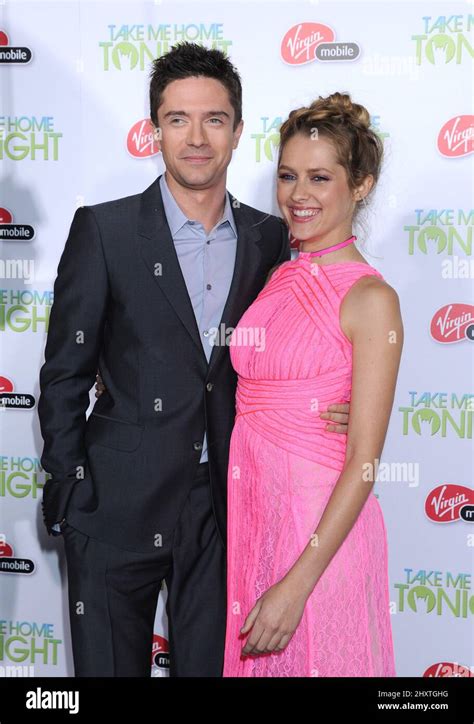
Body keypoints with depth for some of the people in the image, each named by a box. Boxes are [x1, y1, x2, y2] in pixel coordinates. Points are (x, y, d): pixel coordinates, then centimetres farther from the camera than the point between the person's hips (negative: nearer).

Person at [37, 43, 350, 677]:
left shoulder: (269, 237, 4)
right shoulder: (104, 229, -6)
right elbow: (64, 374, -4)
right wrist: (68, 496, -7)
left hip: (224, 505, 3)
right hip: (119, 506, -2)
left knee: (209, 662, 14)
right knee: (109, 665, 9)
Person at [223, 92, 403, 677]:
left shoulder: (370, 298, -13)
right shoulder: (275, 278, 7)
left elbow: (363, 462, -17)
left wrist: (297, 585, -20)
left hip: (321, 524, -6)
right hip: (247, 508, 6)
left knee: (310, 659, 10)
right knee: (249, 660, 18)